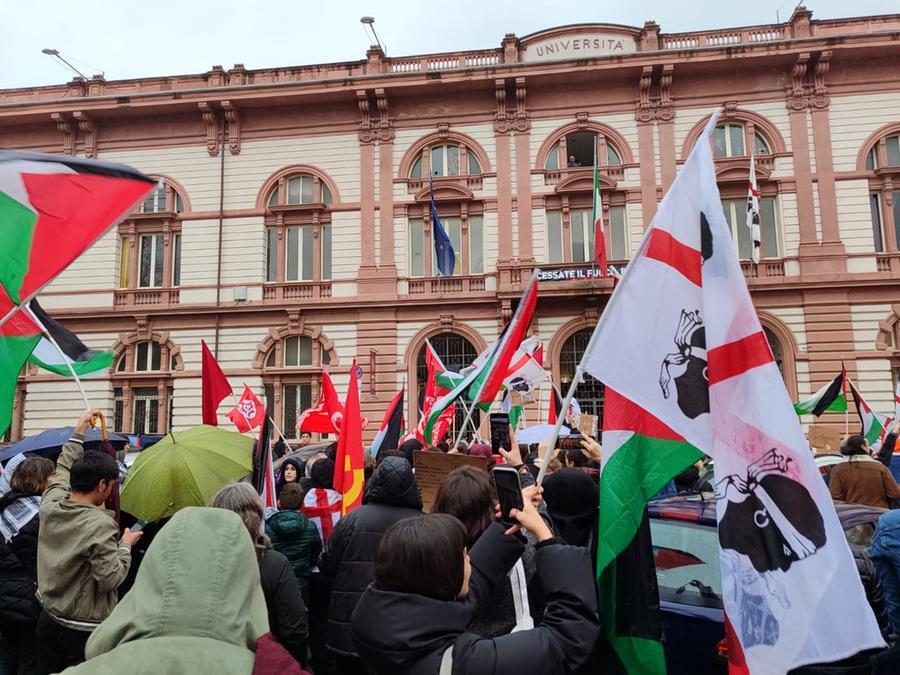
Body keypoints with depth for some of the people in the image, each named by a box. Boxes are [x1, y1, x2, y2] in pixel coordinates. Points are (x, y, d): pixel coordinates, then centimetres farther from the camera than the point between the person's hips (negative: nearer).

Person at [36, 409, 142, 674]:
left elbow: (63, 470, 14)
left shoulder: (49, 506, -4)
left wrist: (78, 432, 21)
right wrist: (125, 546, -7)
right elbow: (110, 577, -23)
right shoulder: (100, 524, -24)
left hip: (48, 620, 7)